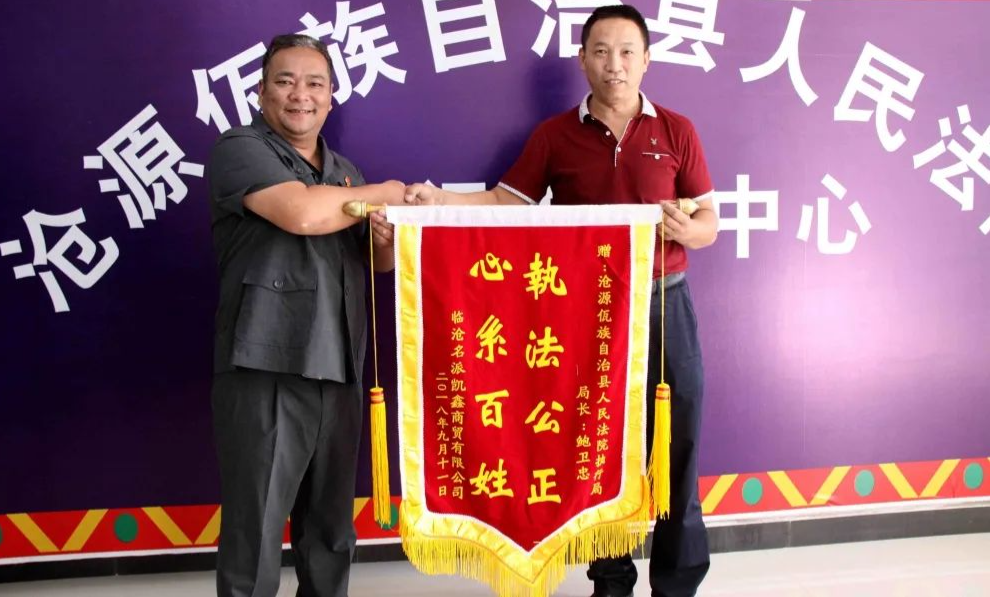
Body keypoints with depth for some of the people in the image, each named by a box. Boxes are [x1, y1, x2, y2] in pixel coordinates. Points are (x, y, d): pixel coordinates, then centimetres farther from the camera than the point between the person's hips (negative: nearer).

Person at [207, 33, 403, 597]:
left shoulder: (343, 171, 19)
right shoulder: (240, 148, -3)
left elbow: (379, 262, 24)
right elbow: (302, 213, -21)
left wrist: (389, 239, -1)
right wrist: (387, 192, -5)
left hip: (339, 370, 6)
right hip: (266, 370, -6)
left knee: (332, 531, 12)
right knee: (255, 535, -3)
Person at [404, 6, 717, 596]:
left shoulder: (676, 131, 5)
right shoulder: (555, 135, 6)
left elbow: (709, 223, 5)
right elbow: (508, 202, 0)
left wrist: (685, 229, -18)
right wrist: (439, 199, -16)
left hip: (664, 304, 0)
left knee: (677, 444, 3)